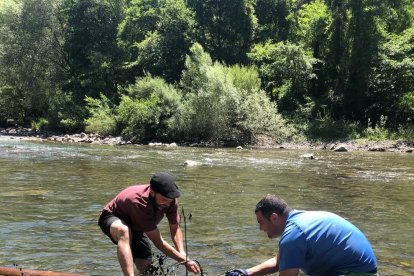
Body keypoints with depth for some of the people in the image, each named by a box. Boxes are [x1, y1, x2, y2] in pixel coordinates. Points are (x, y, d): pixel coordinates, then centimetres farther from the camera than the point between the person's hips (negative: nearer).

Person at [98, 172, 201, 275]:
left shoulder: (170, 199, -23)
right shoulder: (138, 202, -42)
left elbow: (175, 228, -10)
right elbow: (158, 241, -39)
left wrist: (183, 254, -28)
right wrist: (185, 261, -37)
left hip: (136, 225, 6)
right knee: (124, 230, -42)